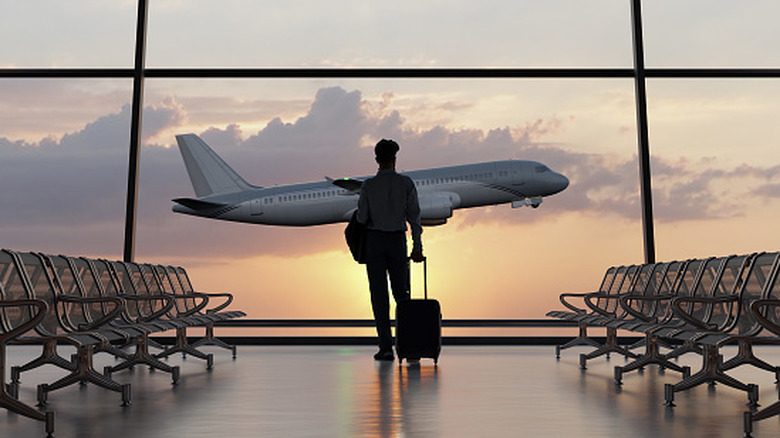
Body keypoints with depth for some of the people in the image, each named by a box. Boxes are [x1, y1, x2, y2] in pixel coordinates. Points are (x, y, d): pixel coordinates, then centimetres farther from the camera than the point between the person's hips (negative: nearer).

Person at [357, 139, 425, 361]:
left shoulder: (369, 185, -5)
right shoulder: (406, 183, -2)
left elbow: (361, 218, -4)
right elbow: (414, 216, -3)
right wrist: (417, 247, 2)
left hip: (374, 240, -1)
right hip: (397, 241, 1)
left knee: (379, 294, 1)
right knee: (401, 292, 13)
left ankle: (386, 347, -2)